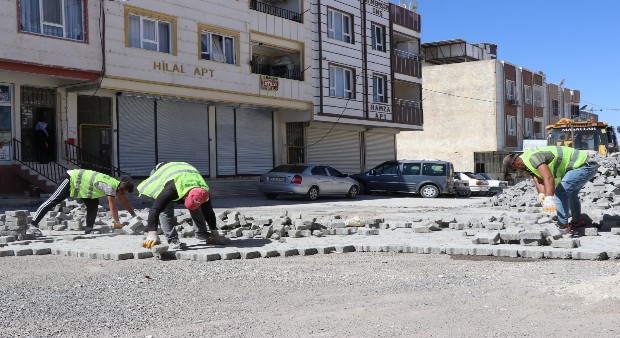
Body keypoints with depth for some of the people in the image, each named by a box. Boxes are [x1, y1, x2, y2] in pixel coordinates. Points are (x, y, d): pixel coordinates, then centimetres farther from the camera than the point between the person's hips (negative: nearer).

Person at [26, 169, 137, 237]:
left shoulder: (118, 185, -2)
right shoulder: (110, 187, -29)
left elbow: (125, 202, 8)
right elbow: (112, 206, -27)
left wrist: (134, 216, 8)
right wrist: (117, 222, -21)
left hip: (81, 183, 9)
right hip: (72, 179, -9)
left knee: (93, 205, -1)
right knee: (52, 201, -8)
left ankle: (89, 229, 1)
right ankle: (32, 225, -8)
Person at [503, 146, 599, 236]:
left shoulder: (532, 158, -25)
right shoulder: (529, 159, 8)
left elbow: (548, 178, -39)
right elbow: (538, 180, -1)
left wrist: (549, 199, -48)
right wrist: (541, 195, -19)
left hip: (584, 166, -11)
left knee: (561, 192, -18)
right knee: (570, 192, 28)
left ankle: (563, 226, -14)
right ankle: (577, 221, 44)